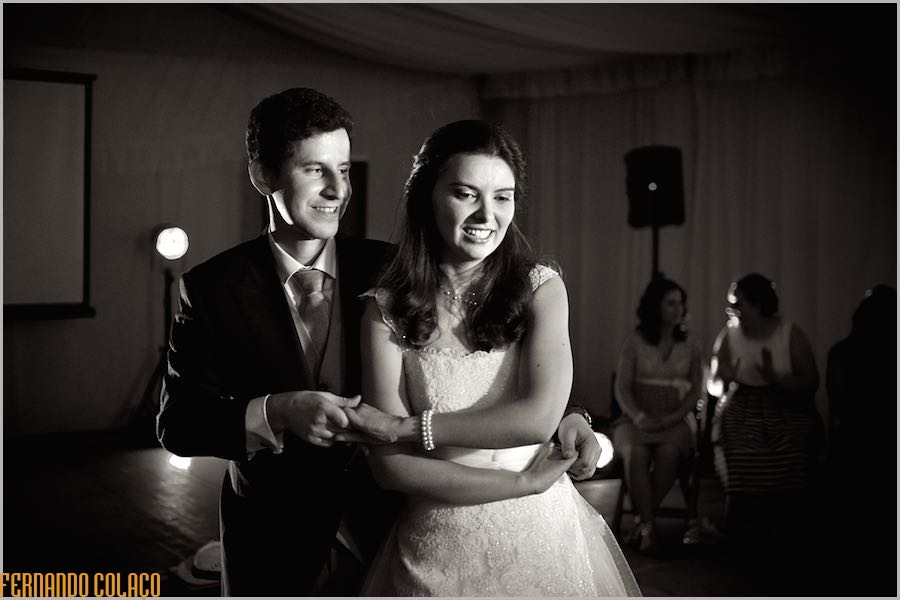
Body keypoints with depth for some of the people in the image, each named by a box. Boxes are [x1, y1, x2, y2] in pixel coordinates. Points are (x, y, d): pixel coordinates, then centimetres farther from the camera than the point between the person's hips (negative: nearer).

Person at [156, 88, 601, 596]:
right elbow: (177, 421, -11)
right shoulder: (212, 288, -9)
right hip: (274, 551, -1)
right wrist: (274, 414, -28)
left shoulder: (389, 271, -6)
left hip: (385, 535, 1)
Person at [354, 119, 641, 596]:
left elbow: (538, 418, -18)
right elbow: (391, 467, -13)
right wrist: (526, 482, -15)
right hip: (435, 556, -1)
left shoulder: (541, 288, -6)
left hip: (542, 542, 1)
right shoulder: (387, 309, -8)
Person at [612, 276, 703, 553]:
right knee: (637, 453, -34)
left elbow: (696, 390, 5)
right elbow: (622, 388, 0)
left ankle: (642, 520, -19)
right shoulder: (635, 342, 2)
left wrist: (672, 418, -11)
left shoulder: (690, 346, 7)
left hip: (675, 419, 1)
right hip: (637, 418, -1)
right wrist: (639, 418, -17)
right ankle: (649, 527, -29)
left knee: (668, 452, -34)